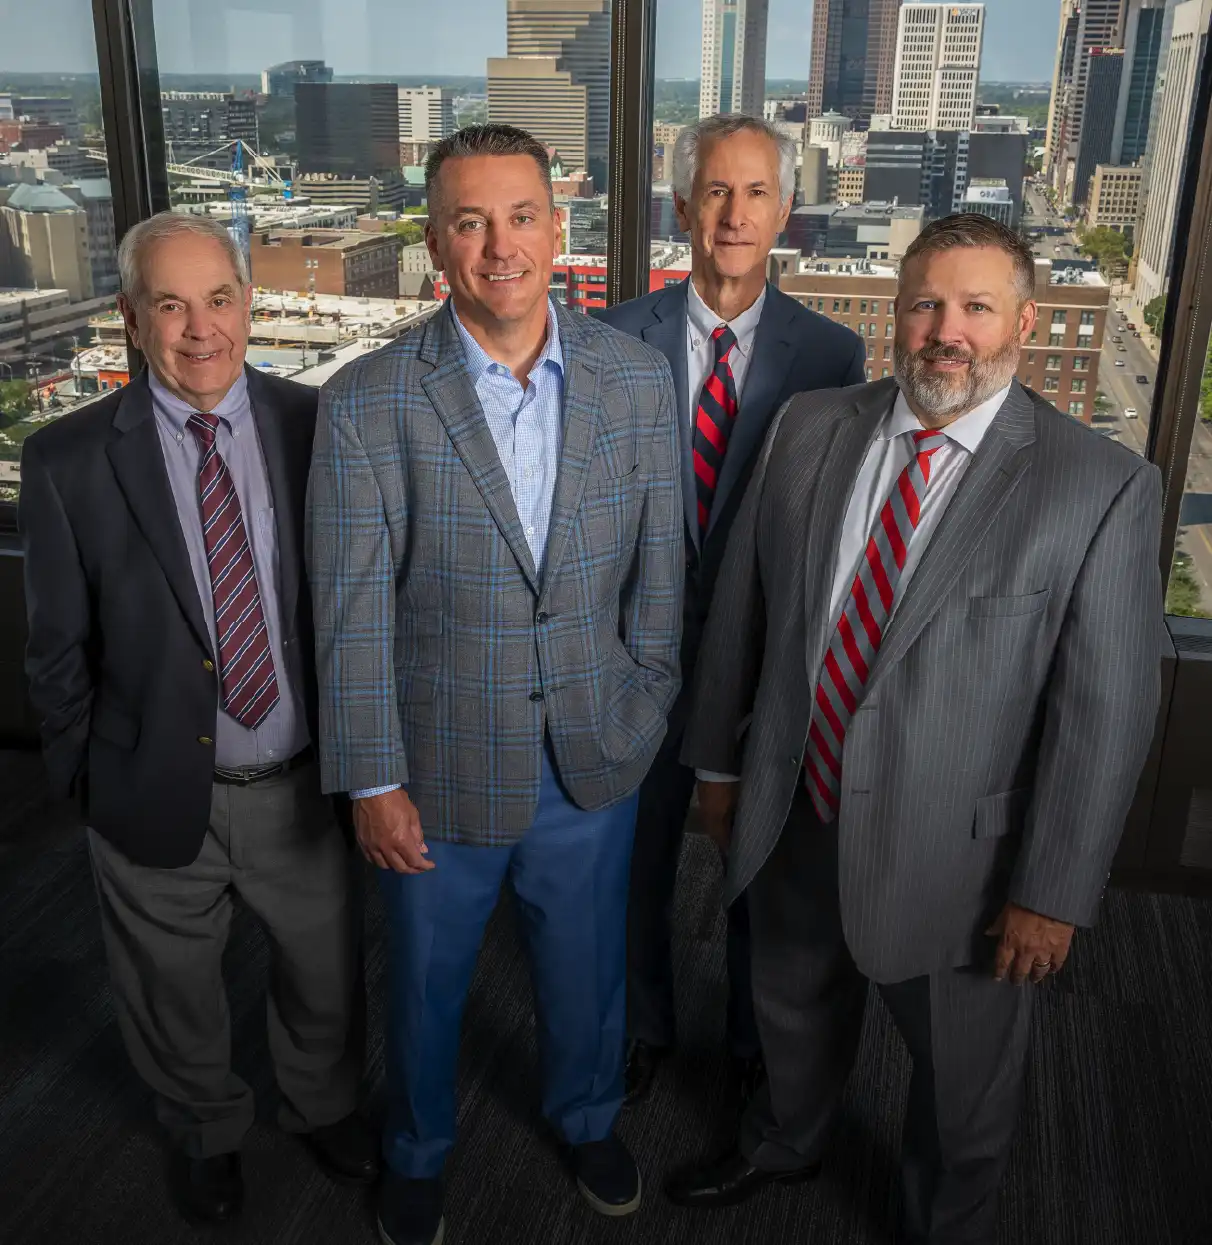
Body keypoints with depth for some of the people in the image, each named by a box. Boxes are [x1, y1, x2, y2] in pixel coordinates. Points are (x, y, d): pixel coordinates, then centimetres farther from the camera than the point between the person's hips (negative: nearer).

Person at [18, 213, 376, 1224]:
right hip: (160, 795, -1)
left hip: (303, 781, 2)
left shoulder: (315, 426, -7)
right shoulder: (69, 459, -12)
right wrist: (87, 780, -1)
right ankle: (205, 1131, 53)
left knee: (327, 973, 23)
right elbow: (60, 650, -4)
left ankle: (324, 1103, 54)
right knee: (173, 992, 22)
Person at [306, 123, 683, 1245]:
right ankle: (417, 1152, 51)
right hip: (441, 767, -2)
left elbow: (657, 563, 2)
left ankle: (587, 1118, 55)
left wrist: (647, 707, 5)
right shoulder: (368, 403, -15)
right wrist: (373, 782, -10)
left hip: (594, 761, 2)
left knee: (586, 968, 23)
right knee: (427, 981, 20)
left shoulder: (638, 377, -6)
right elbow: (354, 610, -12)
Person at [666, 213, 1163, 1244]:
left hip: (956, 852, -3)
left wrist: (1055, 893, -12)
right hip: (794, 816, 4)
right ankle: (783, 1146, 61)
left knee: (964, 1084, 20)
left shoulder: (1103, 486, -15)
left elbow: (1106, 712, -14)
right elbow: (741, 606, 4)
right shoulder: (809, 430, -3)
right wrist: (719, 760, 8)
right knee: (794, 1012, 29)